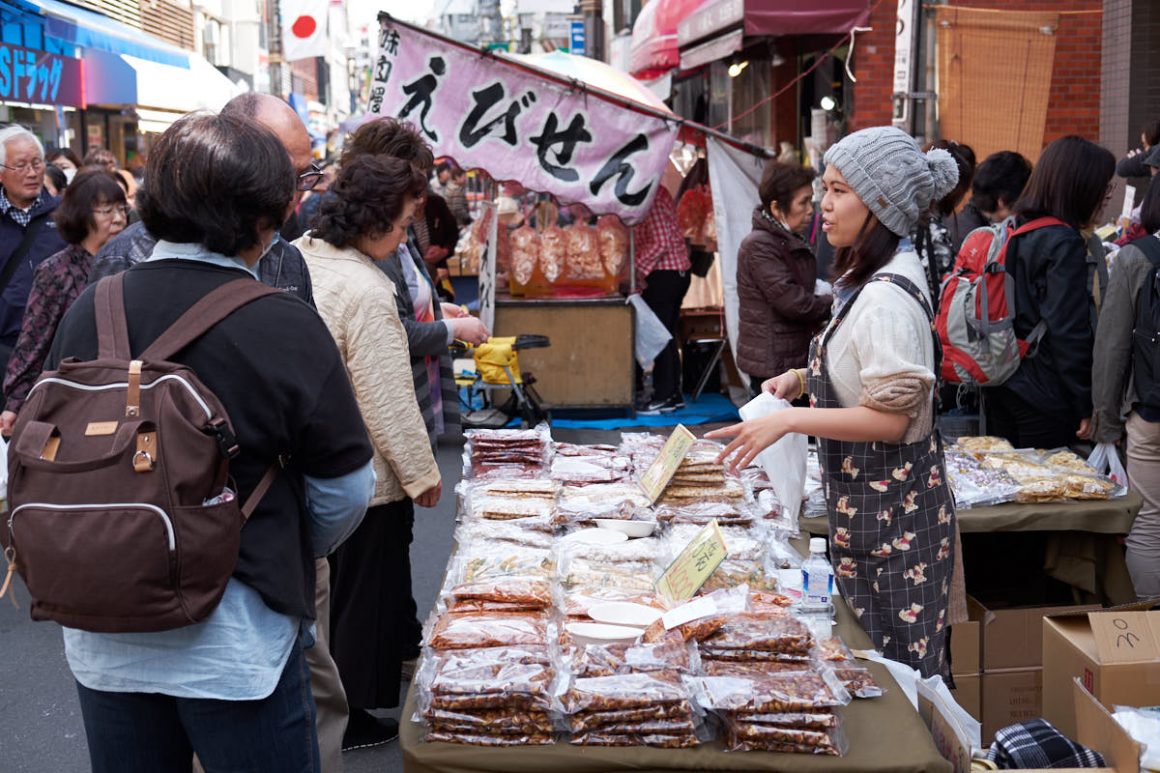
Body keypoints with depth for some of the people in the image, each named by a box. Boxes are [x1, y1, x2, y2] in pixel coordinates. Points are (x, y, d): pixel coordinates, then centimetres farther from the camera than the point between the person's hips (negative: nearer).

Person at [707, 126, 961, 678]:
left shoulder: (887, 297, -23)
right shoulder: (872, 279, 9)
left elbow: (890, 418, -24)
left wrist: (792, 420, -26)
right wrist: (805, 379, 7)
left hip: (889, 505, -10)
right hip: (868, 496, 10)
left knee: (889, 672, 3)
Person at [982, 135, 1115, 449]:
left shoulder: (1015, 232, 9)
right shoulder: (1064, 244, -16)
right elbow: (1070, 334, -18)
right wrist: (1086, 406, -12)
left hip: (1000, 386, 8)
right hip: (1045, 399, -8)